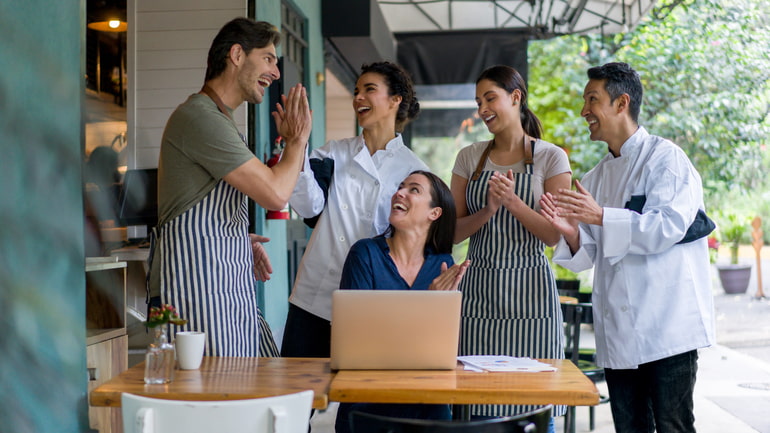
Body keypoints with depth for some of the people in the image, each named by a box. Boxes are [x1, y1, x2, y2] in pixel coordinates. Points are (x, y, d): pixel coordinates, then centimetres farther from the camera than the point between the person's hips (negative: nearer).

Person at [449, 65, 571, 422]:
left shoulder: (551, 158, 1)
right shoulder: (469, 158, 10)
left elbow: (555, 235, -3)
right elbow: (453, 232, 6)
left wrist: (512, 202, -16)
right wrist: (488, 210, -12)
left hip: (529, 289, -2)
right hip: (478, 291, 2)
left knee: (533, 410, -2)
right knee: (479, 408, 1)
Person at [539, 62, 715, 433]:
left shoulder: (664, 158, -4)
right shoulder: (596, 177, 17)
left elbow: (669, 226, -18)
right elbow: (588, 256, 14)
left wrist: (601, 217, -25)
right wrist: (570, 232, -9)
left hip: (665, 327, -7)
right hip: (617, 330, 7)